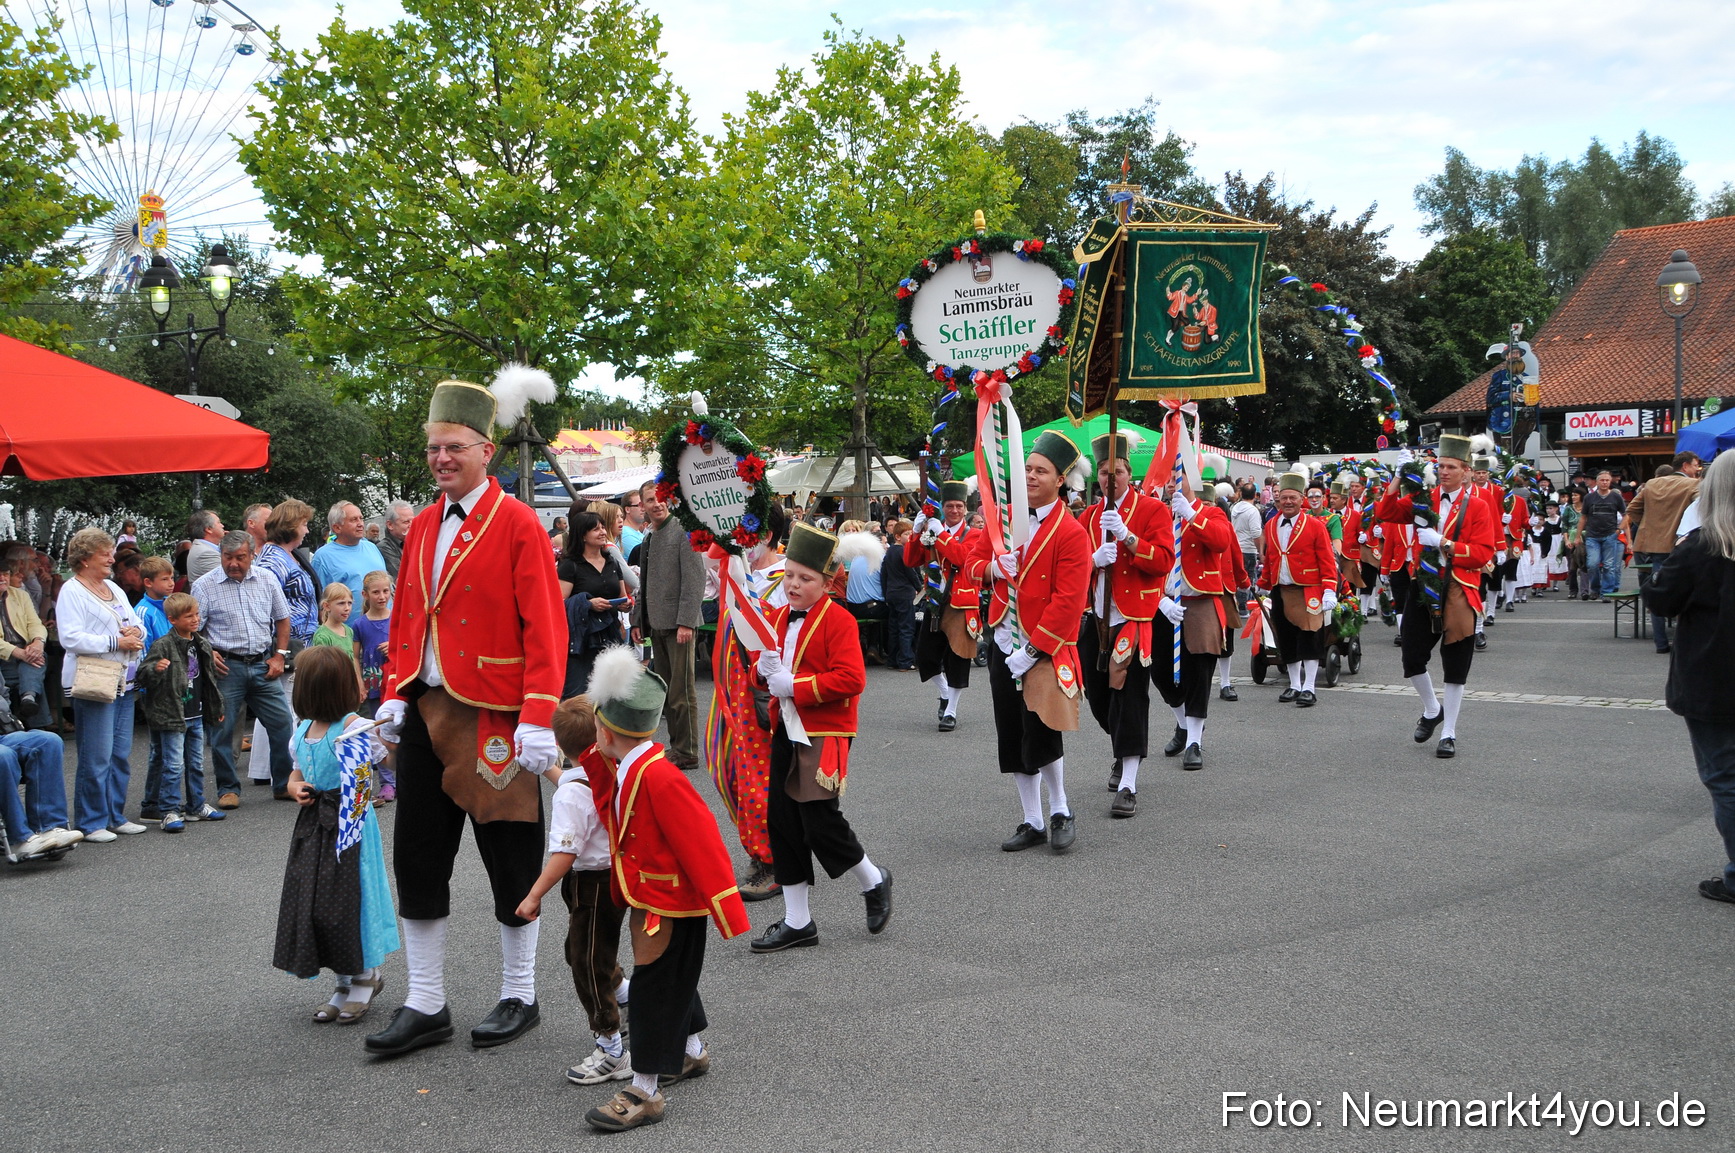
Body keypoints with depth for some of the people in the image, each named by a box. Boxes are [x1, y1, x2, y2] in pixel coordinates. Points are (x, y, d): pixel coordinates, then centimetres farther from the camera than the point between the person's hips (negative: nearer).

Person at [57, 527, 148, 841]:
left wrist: (136, 632, 2)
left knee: (121, 755, 10)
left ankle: (115, 815, 19)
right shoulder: (71, 592, -6)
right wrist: (115, 642, -17)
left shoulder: (114, 588, 20)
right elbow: (71, 638, -16)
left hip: (125, 682, 8)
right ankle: (91, 823, 1)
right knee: (96, 757, -7)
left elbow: (137, 624, 25)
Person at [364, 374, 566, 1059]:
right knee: (417, 856, 9)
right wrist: (395, 695, 7)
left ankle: (519, 998, 22)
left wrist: (538, 719, -19)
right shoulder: (423, 526, 11)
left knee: (510, 858, 6)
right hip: (424, 714, 7)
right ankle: (425, 1006, 19)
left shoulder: (518, 525, -9)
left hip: (494, 719, -6)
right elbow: (405, 617, 18)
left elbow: (546, 629, -13)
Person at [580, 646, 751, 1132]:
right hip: (648, 899, 9)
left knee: (654, 988, -2)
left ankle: (645, 1092, 6)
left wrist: (729, 913, -24)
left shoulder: (659, 778, -28)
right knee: (673, 981, 23)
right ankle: (692, 1053, 42)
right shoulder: (622, 773, 1)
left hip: (671, 906, -9)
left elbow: (702, 844, -27)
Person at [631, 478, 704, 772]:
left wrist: (685, 622, -20)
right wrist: (638, 620, 16)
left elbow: (695, 580, -15)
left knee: (682, 693, -4)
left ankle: (688, 753, 3)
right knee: (667, 691, 11)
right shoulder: (648, 538, 17)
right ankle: (676, 746, 18)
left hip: (678, 625, -8)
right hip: (655, 626, 8)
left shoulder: (683, 532, -9)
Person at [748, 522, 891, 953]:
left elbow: (851, 679, -21)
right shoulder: (779, 617, 11)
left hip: (824, 735, -7)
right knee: (783, 821, 7)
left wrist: (794, 685, -21)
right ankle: (797, 922, 16)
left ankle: (873, 881, 21)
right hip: (786, 732, 8)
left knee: (820, 819, -8)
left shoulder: (837, 620, -12)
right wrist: (766, 670, -4)